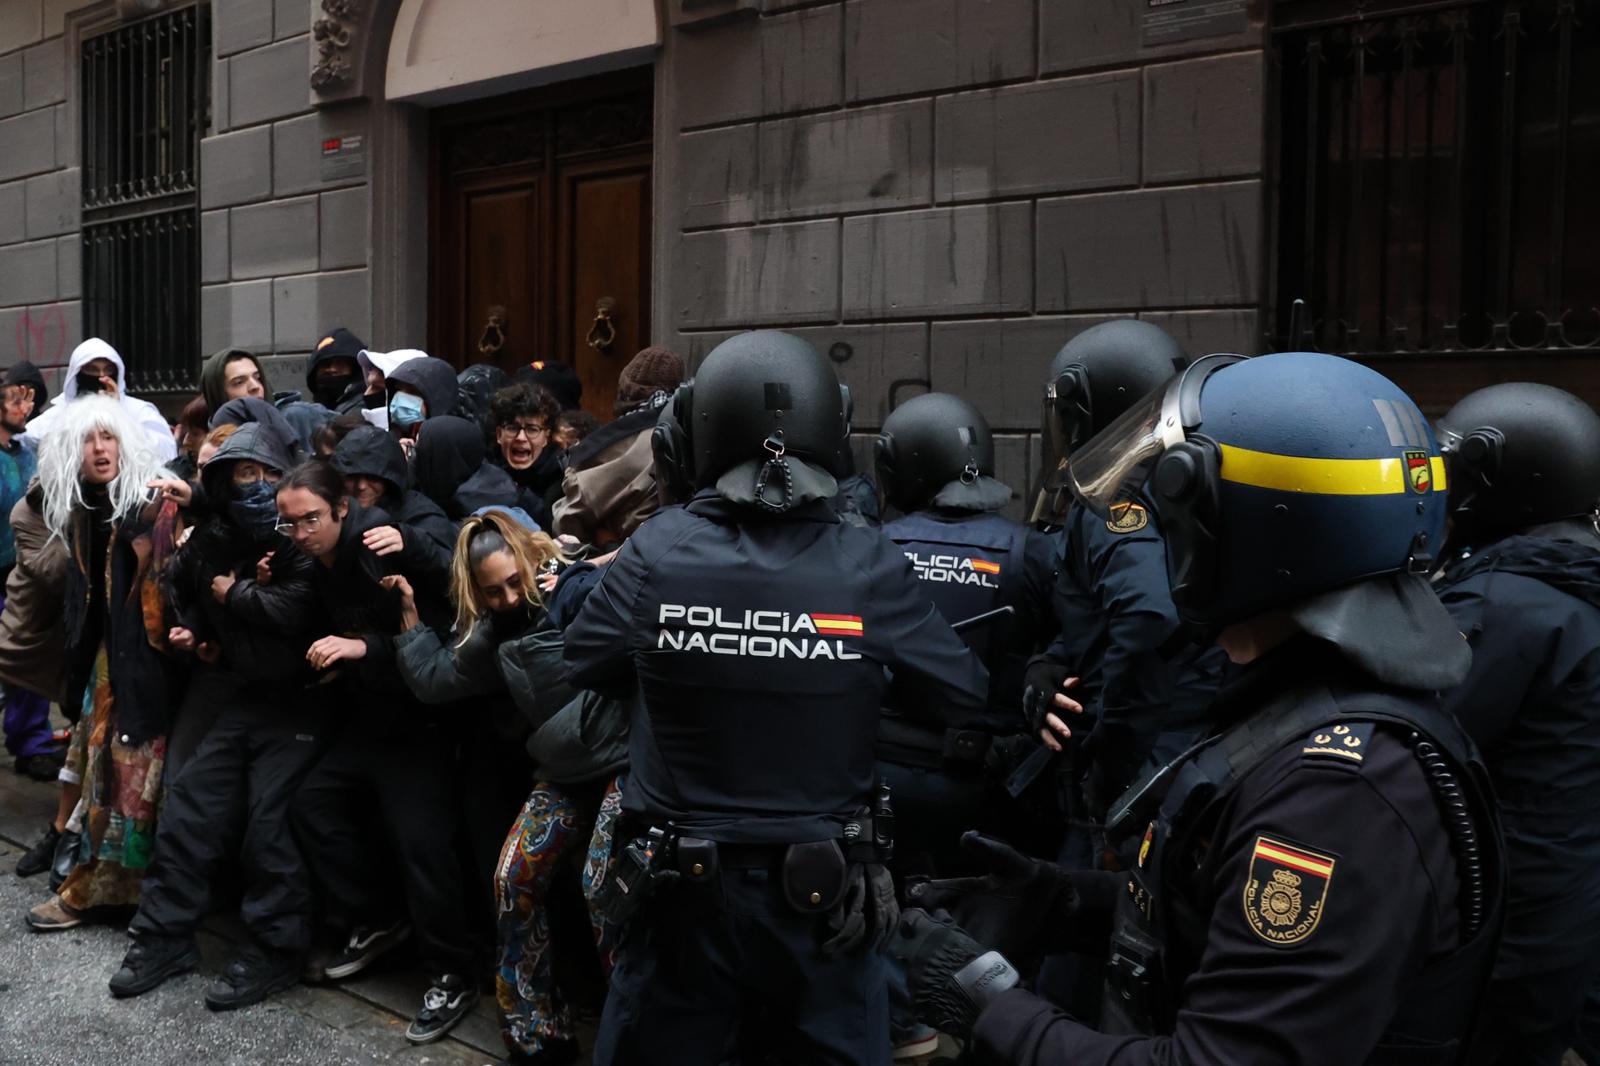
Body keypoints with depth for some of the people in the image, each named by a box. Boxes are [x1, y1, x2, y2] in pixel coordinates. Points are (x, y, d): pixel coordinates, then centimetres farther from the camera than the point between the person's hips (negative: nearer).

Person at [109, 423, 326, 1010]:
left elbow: (299, 607, -27)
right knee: (189, 806, 7)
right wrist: (195, 637, 10)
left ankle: (275, 948, 6)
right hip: (236, 698, 7)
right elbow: (182, 594, 28)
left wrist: (233, 594, -13)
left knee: (270, 818, -8)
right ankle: (166, 933, 20)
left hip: (295, 702, -7)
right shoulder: (209, 542, 9)